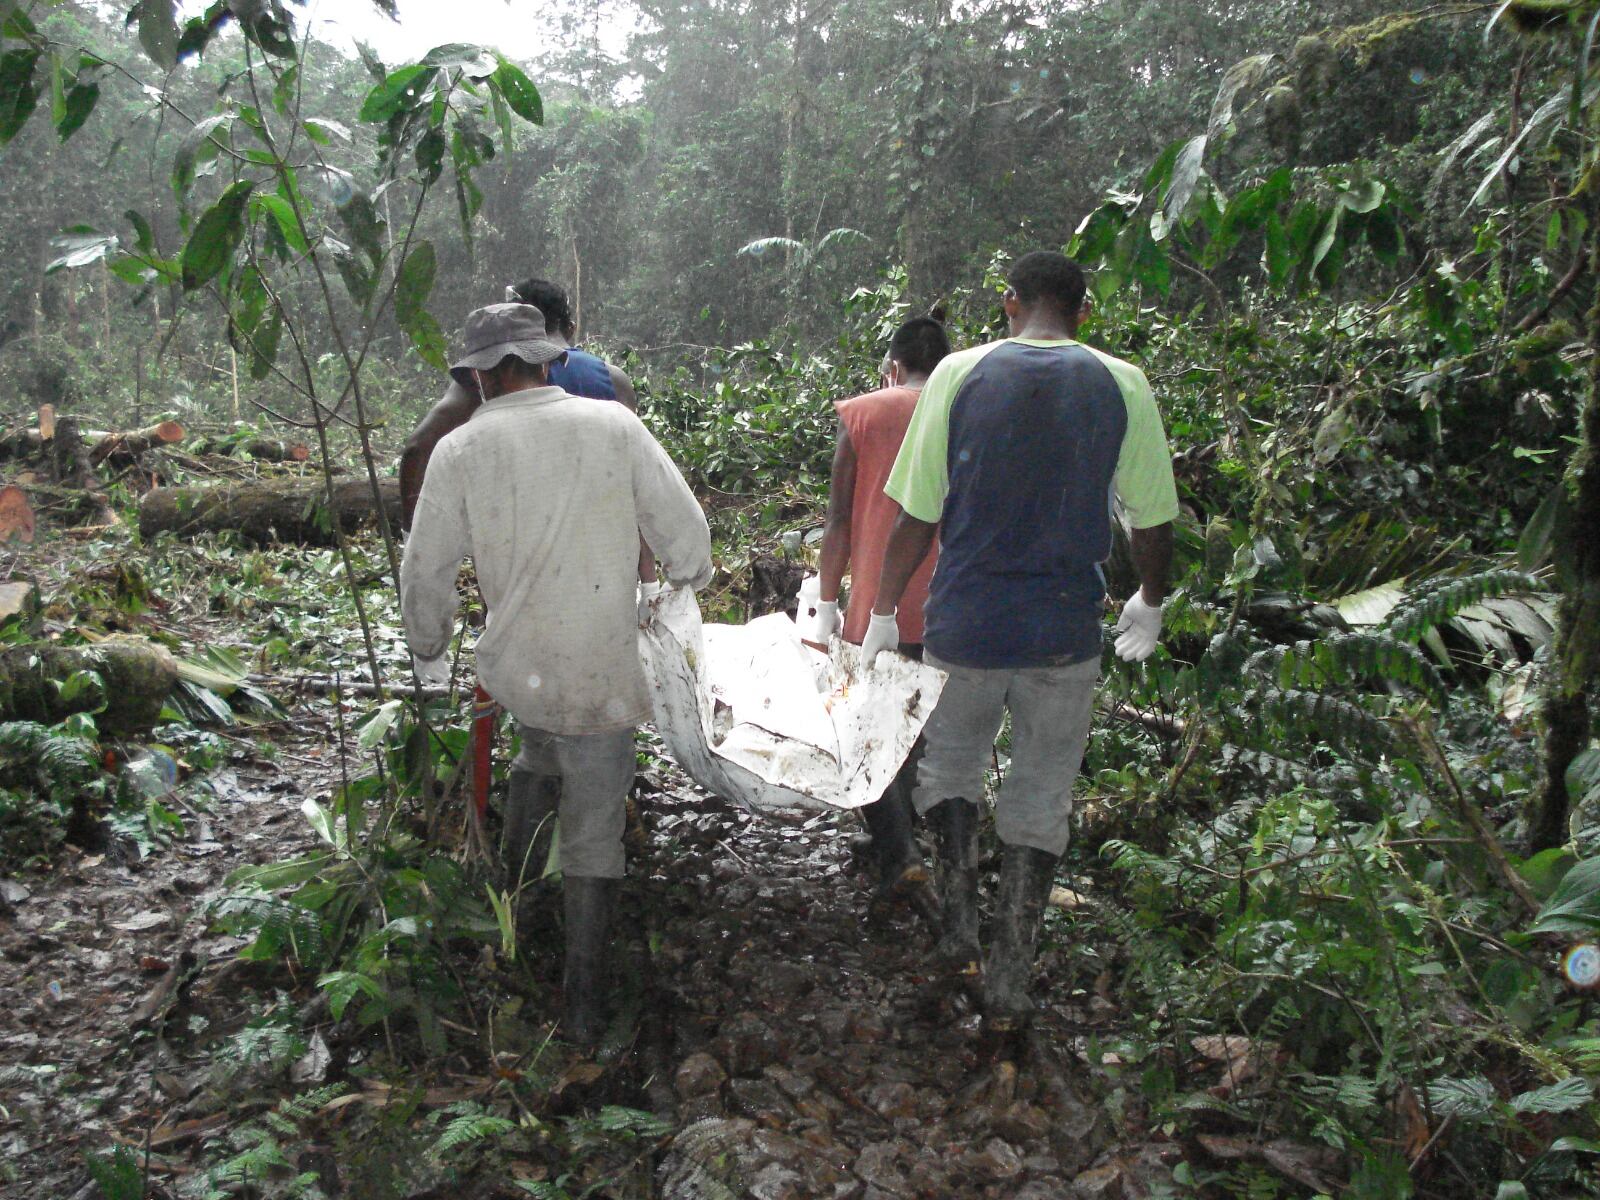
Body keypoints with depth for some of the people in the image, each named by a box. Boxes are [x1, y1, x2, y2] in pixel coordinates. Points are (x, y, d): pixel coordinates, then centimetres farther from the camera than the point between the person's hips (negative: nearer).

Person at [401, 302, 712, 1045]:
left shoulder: (461, 449, -2)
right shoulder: (614, 426, -4)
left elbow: (426, 571, 3)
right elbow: (685, 531, -2)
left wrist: (429, 653, 21)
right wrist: (689, 582, 20)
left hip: (514, 668, 2)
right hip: (601, 672, -1)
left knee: (541, 754, 34)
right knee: (593, 833, 9)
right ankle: (583, 1006, 16)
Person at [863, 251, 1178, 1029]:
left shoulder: (959, 374, -5)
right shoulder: (1122, 387, -3)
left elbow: (917, 514, -5)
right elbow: (1153, 520, 3)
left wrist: (883, 614, 7)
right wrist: (1149, 606, 21)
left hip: (965, 624, 0)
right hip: (1065, 635, 1)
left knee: (950, 767, 23)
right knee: (1040, 799, 13)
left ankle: (958, 929, 21)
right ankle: (1009, 982, 18)